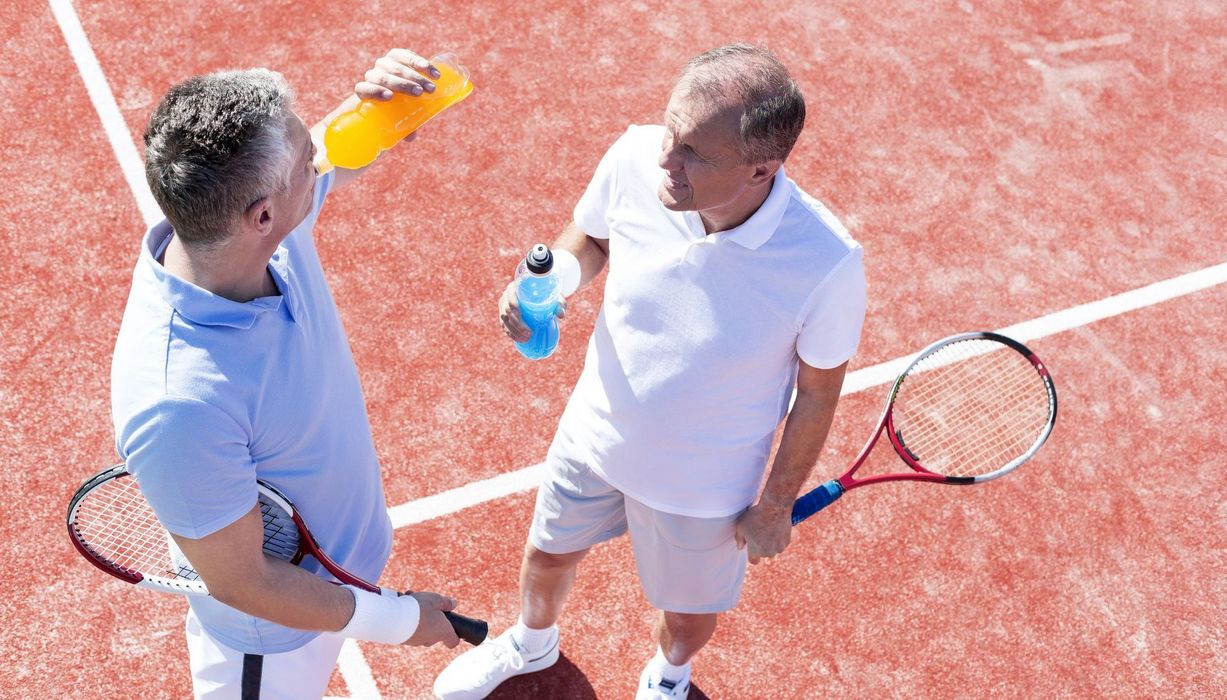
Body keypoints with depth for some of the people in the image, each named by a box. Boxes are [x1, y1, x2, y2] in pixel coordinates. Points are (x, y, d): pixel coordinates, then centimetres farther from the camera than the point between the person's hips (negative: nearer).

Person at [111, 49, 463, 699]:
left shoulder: (266, 224, -22)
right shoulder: (180, 405, -42)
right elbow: (245, 585, -29)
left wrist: (377, 98, -24)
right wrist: (397, 620, -18)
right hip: (274, 643, -6)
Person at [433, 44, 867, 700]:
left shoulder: (827, 263, -36)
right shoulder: (635, 158, -27)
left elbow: (817, 392, -17)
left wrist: (775, 505, -5)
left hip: (703, 488, -2)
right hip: (596, 432, 3)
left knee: (688, 615, 26)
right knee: (547, 555, 29)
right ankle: (532, 643, 67)